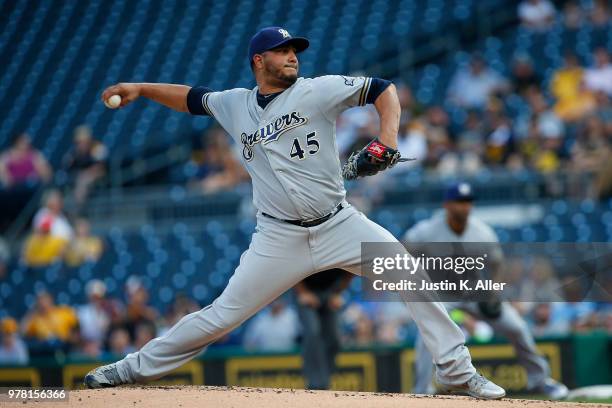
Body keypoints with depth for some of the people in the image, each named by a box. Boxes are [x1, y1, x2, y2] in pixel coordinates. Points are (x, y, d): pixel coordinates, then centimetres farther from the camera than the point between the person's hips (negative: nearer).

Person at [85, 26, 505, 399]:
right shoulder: (234, 105, 8)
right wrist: (140, 88, 13)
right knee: (222, 316, -3)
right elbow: (191, 97, 24)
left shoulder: (317, 90, -2)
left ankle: (456, 370, -5)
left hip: (340, 226, -1)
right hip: (279, 238, 1)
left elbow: (383, 89, -2)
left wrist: (387, 140, -17)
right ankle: (136, 368, 12)